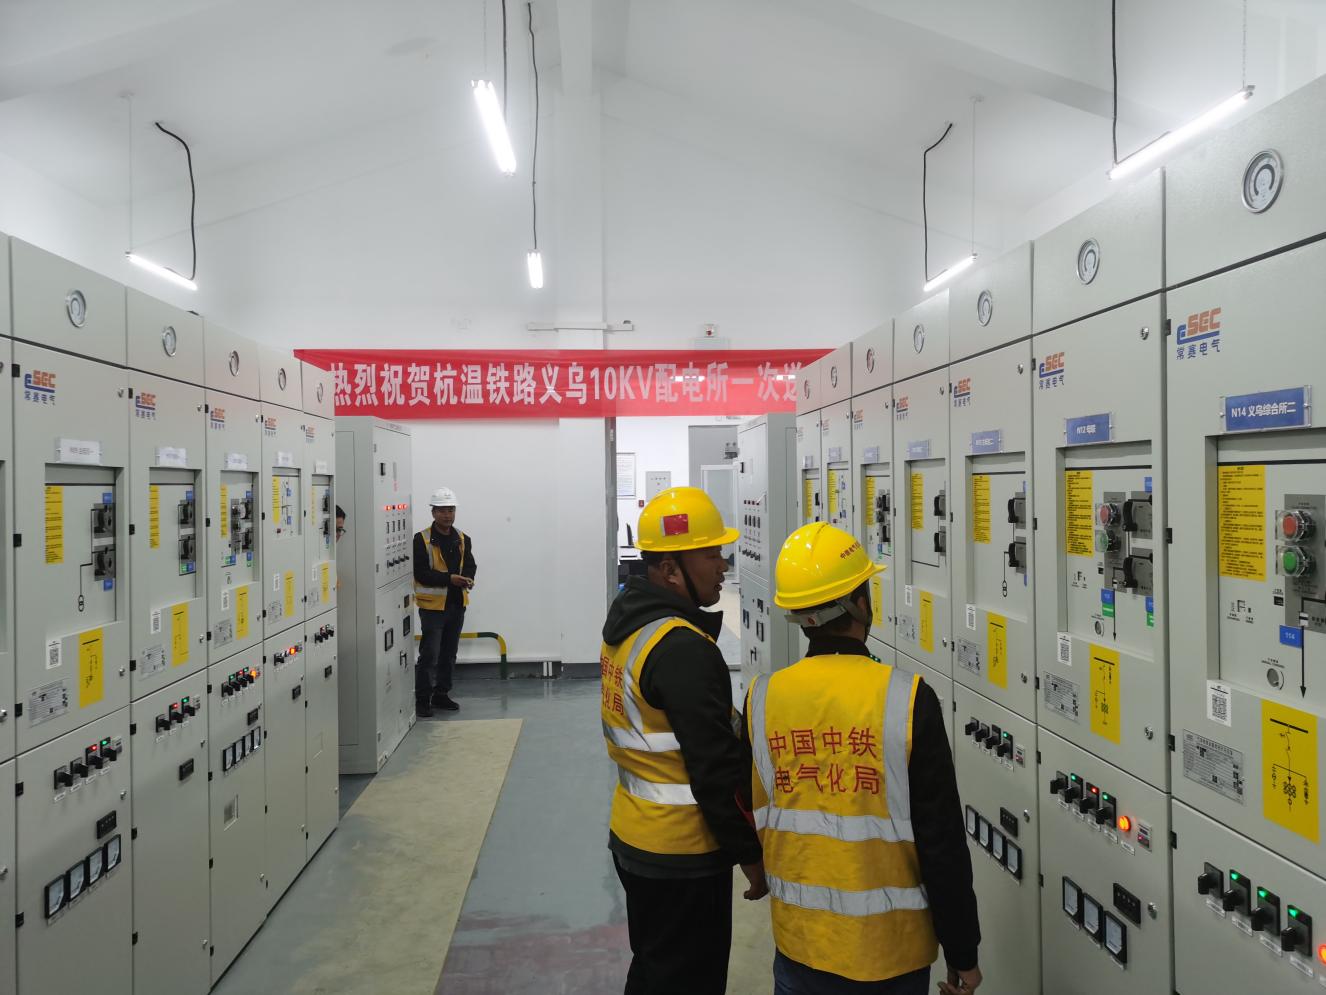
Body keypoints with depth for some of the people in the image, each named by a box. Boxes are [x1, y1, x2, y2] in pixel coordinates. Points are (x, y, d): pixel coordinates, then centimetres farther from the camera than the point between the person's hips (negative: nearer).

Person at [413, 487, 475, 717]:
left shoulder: (463, 539, 10)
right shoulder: (422, 539, -8)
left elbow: (470, 565, 12)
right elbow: (421, 572, -15)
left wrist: (467, 579, -11)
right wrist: (449, 579, -23)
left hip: (457, 604, 6)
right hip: (432, 605, -6)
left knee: (449, 654, 13)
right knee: (429, 654, -5)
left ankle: (441, 694, 25)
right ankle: (423, 699, 5)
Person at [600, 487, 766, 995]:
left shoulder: (626, 623, 5)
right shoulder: (684, 649, -26)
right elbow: (715, 769, -24)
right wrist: (750, 854, -13)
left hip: (633, 837, 9)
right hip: (682, 856, -9)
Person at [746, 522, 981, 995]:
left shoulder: (762, 698, -10)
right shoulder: (907, 698, -19)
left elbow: (752, 819, 3)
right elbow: (942, 840, -14)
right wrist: (962, 953, -2)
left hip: (799, 941, 3)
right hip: (891, 946, -2)